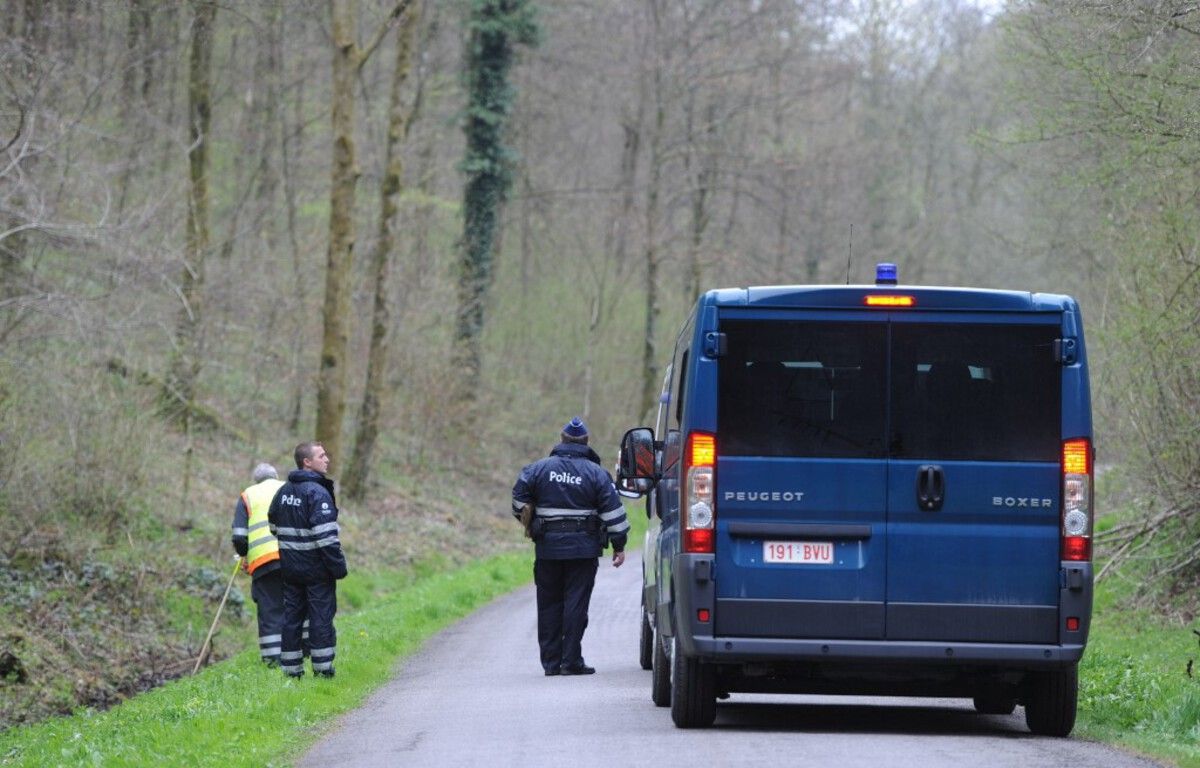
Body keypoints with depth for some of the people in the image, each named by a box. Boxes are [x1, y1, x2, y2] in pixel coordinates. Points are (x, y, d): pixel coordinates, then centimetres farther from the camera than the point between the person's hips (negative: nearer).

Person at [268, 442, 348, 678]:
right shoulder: (317, 492, -16)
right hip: (316, 569, -7)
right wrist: (338, 566, -17)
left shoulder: (283, 492, 11)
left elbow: (274, 527, 19)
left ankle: (291, 668, 11)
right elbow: (326, 535, -21)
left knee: (291, 618, 9)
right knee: (321, 617, -1)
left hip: (290, 568, 7)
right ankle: (322, 668, -1)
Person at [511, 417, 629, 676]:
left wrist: (528, 523, 21)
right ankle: (571, 661, -5)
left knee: (549, 606, 8)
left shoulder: (540, 469, 3)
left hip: (547, 548, 2)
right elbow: (612, 510, -4)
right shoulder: (596, 473, -1)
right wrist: (619, 545, 1)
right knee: (576, 604, -2)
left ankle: (551, 661, 8)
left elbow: (519, 499, 3)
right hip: (583, 548, -2)